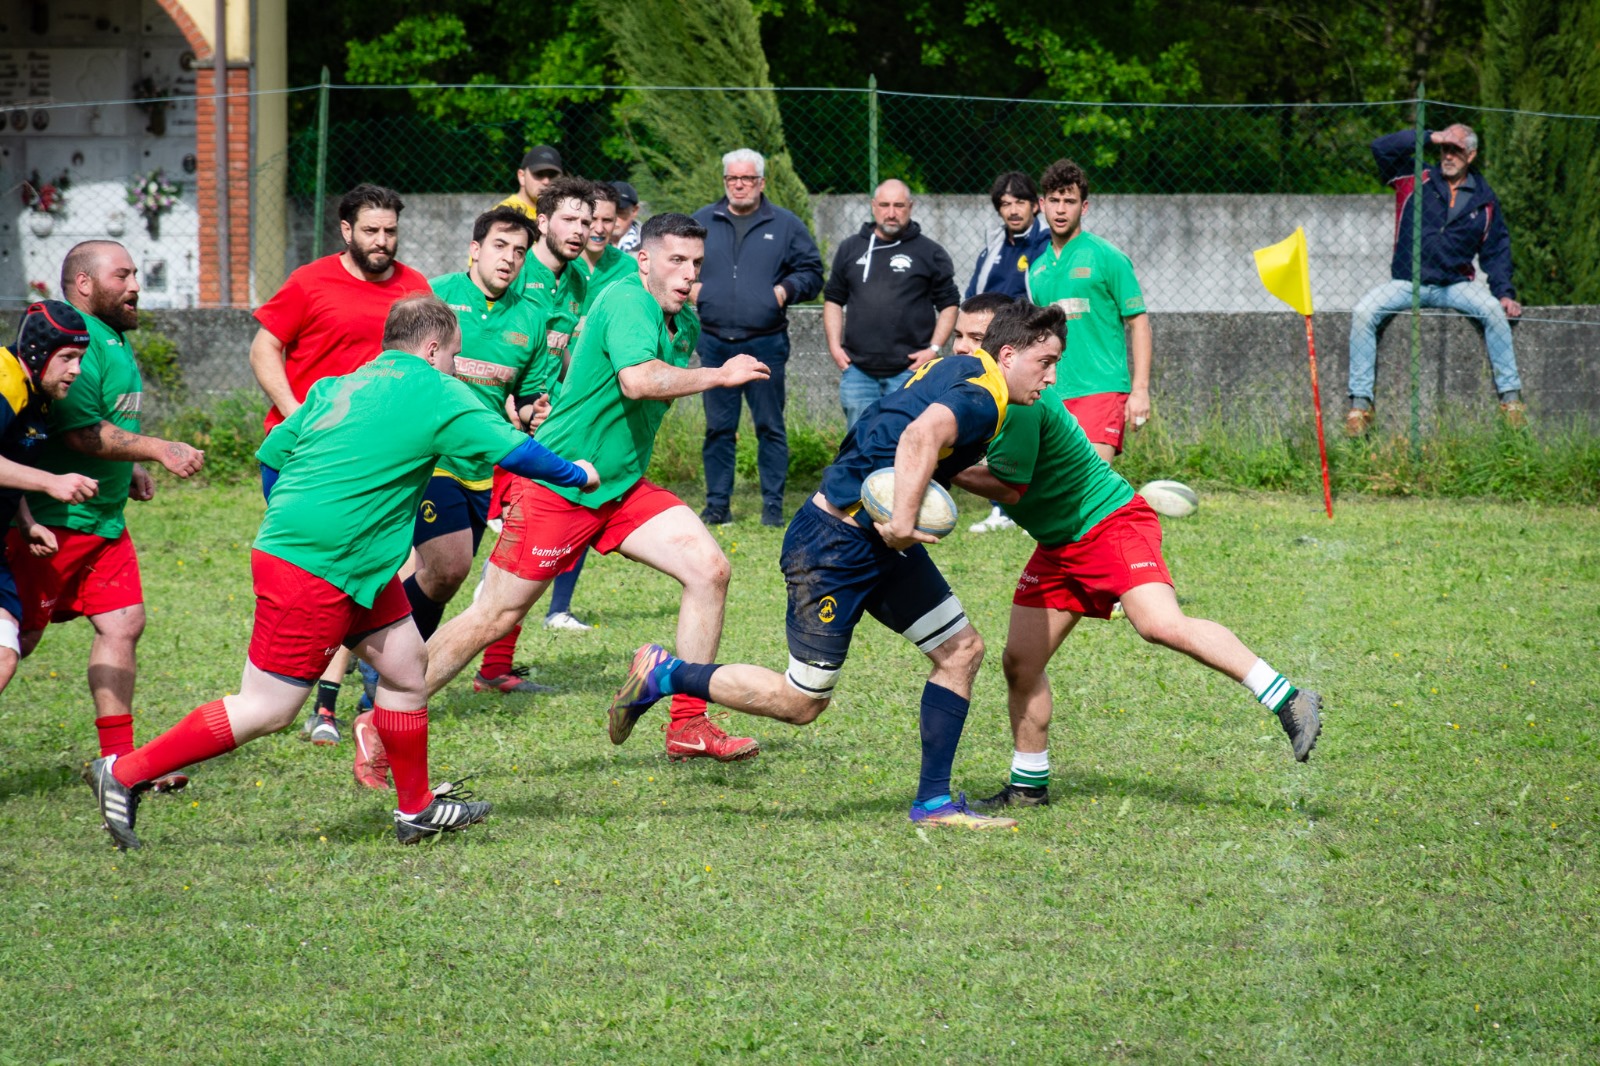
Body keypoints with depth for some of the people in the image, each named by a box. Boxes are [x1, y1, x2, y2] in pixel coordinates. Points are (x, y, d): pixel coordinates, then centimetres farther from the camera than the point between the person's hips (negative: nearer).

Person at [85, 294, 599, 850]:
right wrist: (575, 475, 10)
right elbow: (511, 448, -6)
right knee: (268, 710, -4)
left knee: (406, 664, 17)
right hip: (317, 571, -10)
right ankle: (125, 773, 0)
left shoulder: (336, 387, 14)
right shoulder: (434, 392, -7)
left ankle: (416, 808, 26)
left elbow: (271, 455, 17)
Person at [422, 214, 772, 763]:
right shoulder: (627, 301, -19)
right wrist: (718, 374, -27)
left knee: (709, 569, -7)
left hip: (623, 488, 8)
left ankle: (687, 725, 0)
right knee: (493, 618, -4)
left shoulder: (685, 324, 9)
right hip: (557, 485, -8)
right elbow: (636, 380, -37)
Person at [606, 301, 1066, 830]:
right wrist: (903, 521, -37)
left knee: (962, 649, 7)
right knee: (801, 702, -1)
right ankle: (665, 674, 13)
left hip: (880, 545, 10)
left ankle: (933, 801, 12)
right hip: (834, 544, -10)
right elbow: (921, 435, -40)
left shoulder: (960, 371, 11)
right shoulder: (982, 399, -19)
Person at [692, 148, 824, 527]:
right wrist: (687, 286, 1)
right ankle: (717, 505, 11)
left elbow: (812, 272, 10)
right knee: (718, 428, 5)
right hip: (715, 344, 2)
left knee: (770, 427, -1)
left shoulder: (785, 225, 7)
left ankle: (773, 506, 4)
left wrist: (787, 289, -9)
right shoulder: (702, 222, 11)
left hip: (766, 344, -2)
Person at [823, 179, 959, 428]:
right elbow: (833, 299, 19)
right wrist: (834, 346, 7)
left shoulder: (930, 253, 5)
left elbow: (949, 304, 7)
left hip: (908, 370, -3)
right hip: (857, 370, 3)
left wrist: (934, 348, -5)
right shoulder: (850, 249, 13)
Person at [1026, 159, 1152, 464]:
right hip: (1051, 395, 6)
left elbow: (1139, 323, -3)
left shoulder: (1107, 257, -1)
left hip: (1100, 390, -6)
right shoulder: (1037, 269, 15)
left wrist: (1140, 390, -11)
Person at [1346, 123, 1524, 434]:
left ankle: (1510, 397, -20)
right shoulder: (1415, 178, 4)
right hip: (1406, 285, -1)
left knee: (1493, 309, -28)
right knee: (1363, 312, -27)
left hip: (1454, 287, 1)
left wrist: (1505, 293, -3)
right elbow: (1381, 148, -9)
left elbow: (1496, 251, 12)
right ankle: (1360, 402, -22)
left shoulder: (1483, 200, 9)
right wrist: (1429, 138, -13)